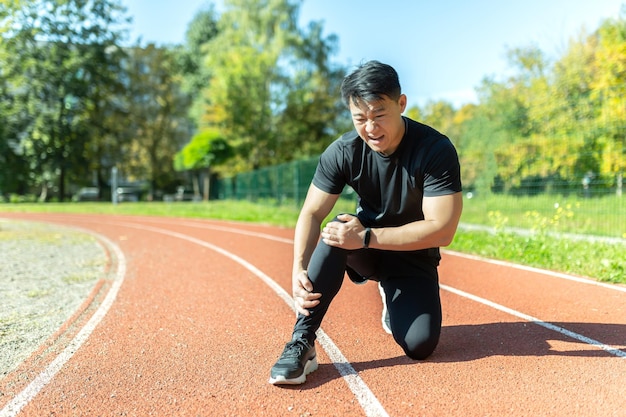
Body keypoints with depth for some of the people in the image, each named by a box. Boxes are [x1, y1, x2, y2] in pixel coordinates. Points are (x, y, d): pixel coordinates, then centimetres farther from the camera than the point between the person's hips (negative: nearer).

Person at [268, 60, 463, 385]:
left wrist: (367, 237, -36)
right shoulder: (342, 152, -16)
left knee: (420, 345, -19)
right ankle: (302, 342, -24)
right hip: (366, 248, 1)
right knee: (337, 231, -33)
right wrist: (299, 269, -34)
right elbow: (311, 213, -16)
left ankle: (394, 303, 18)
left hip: (414, 253, -1)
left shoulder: (437, 150, -24)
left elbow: (442, 230, -29)